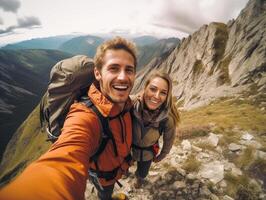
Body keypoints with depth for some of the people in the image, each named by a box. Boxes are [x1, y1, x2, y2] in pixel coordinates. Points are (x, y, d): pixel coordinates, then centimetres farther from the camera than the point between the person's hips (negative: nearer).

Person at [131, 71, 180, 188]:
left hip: (147, 153, 0)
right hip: (128, 148, 0)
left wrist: (161, 156, 5)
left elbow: (168, 141, -10)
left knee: (142, 173, 29)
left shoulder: (168, 119, -31)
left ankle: (139, 178, 66)